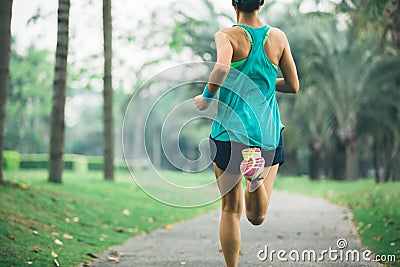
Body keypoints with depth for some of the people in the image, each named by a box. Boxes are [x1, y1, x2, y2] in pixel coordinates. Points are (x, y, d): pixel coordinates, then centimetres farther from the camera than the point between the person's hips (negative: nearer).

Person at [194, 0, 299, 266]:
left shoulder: (227, 35, -7)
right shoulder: (278, 37, 3)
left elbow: (222, 68, -28)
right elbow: (293, 86, 8)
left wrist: (207, 97, -11)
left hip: (230, 132, -2)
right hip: (268, 134, 2)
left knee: (231, 211, 12)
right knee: (257, 217, 7)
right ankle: (257, 174, -23)